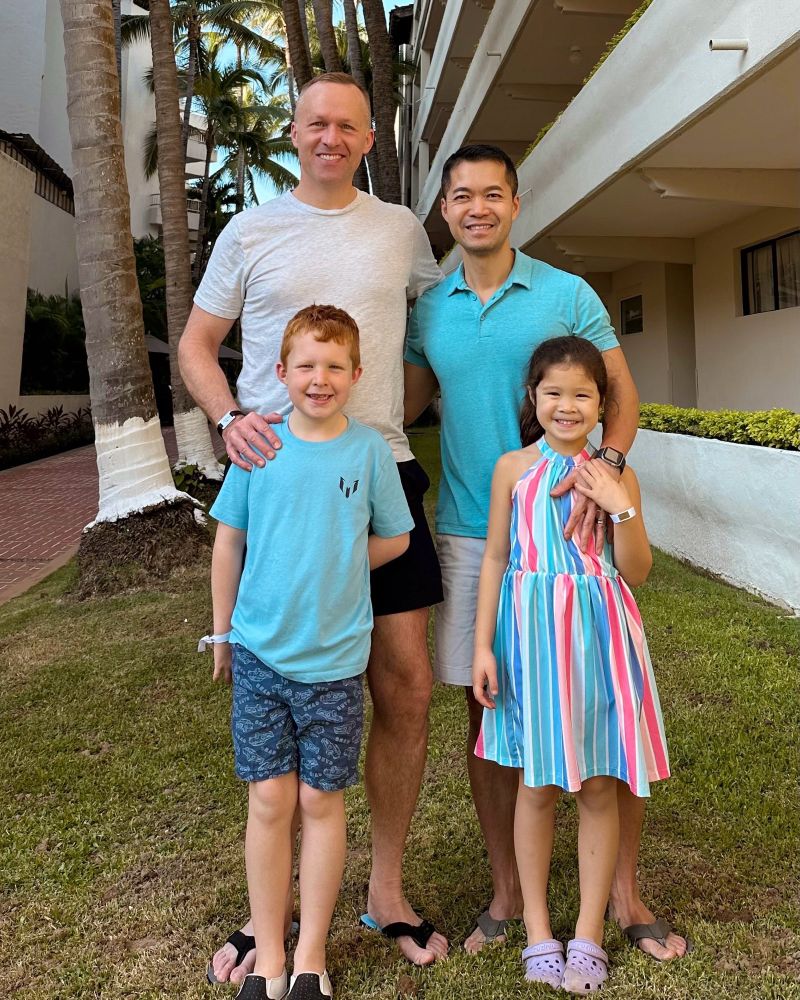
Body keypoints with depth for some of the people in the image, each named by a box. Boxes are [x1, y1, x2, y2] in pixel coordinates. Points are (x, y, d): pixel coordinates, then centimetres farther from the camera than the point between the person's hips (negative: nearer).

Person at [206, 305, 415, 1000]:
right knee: (269, 801, 7)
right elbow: (229, 542, 7)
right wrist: (223, 633, 11)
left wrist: (336, 569, 0)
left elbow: (394, 539, 8)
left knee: (322, 802, 8)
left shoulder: (370, 450, -3)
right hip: (259, 651, 1)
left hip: (334, 657, -1)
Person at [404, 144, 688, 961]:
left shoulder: (567, 294, 1)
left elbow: (622, 394, 1)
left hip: (562, 528, -2)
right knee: (486, 710, 8)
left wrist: (606, 462, -18)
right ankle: (506, 890, 25)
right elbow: (408, 405, 15)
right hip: (467, 535, 2)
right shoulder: (427, 311, 9)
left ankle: (624, 892, 20)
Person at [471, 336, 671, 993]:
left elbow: (636, 574, 1)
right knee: (537, 785, 8)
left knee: (600, 786, 7)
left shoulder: (616, 477, 3)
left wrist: (623, 509, -15)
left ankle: (589, 934, 23)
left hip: (600, 636, 1)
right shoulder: (514, 468, 1)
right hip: (532, 632, -1)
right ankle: (538, 930, 24)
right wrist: (483, 645, -2)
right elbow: (495, 558, 2)